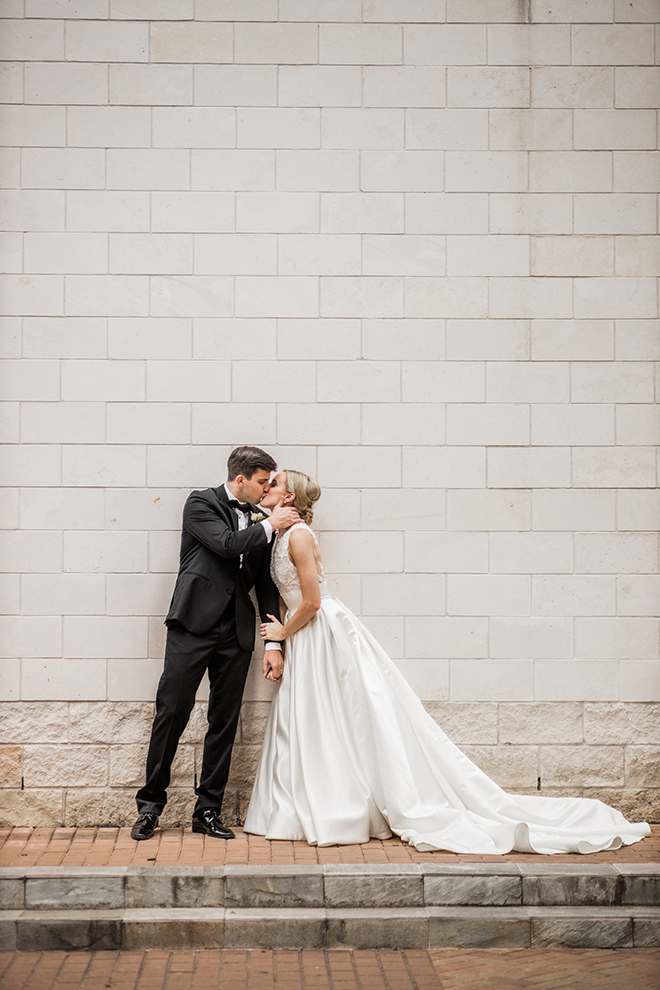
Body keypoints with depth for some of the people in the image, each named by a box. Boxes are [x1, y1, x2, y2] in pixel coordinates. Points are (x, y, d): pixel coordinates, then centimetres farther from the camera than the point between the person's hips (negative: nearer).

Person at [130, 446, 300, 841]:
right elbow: (228, 544, -17)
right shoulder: (201, 503, 0)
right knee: (172, 712, -4)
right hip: (194, 624, -5)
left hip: (236, 633, 5)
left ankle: (208, 810, 15)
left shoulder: (260, 522, 14)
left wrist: (274, 644, 6)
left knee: (225, 722, 5)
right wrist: (270, 525, -4)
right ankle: (151, 804, 10)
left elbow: (266, 585, 13)